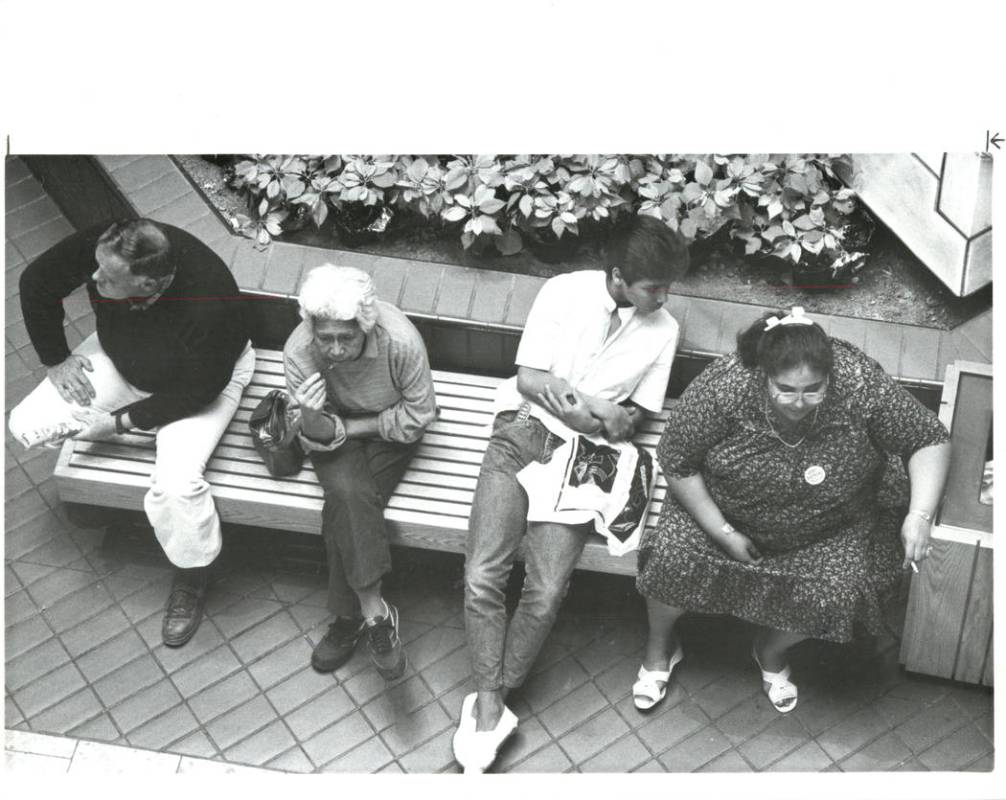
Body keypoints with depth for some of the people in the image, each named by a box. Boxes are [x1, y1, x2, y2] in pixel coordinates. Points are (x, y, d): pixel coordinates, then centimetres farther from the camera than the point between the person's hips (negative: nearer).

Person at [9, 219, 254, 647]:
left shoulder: (207, 305, -41)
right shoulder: (98, 246, -30)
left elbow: (197, 391, -26)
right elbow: (36, 282, -9)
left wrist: (120, 422, -24)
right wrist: (54, 359, -4)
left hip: (204, 376, -5)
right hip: (119, 357, 5)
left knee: (177, 483, -27)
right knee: (27, 425, -6)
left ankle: (190, 581, 3)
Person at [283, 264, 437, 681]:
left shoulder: (401, 341, -31)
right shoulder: (298, 352, -25)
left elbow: (417, 417, -16)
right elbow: (319, 438, -17)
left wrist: (351, 427, -16)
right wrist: (312, 418, -41)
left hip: (388, 433, -1)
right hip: (335, 432, 1)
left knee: (346, 507, -25)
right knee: (348, 492, -29)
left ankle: (349, 617, -9)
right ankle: (375, 612, -19)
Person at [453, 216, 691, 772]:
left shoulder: (662, 330, 4)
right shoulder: (565, 292, -3)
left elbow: (637, 410, 9)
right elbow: (530, 379, -5)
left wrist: (617, 422, -14)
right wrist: (601, 409, -13)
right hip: (523, 431, -1)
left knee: (546, 592, -17)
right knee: (482, 576, -17)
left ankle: (487, 705, -1)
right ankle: (491, 707, -4)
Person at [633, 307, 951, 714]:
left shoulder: (861, 385, -29)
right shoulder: (725, 387, -31)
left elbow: (931, 441, -16)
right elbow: (676, 461, -18)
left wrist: (920, 516, -29)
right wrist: (723, 532, -17)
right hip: (719, 508, 0)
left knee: (839, 594, -20)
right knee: (672, 557, -21)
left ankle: (771, 649, 15)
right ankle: (660, 644, 13)